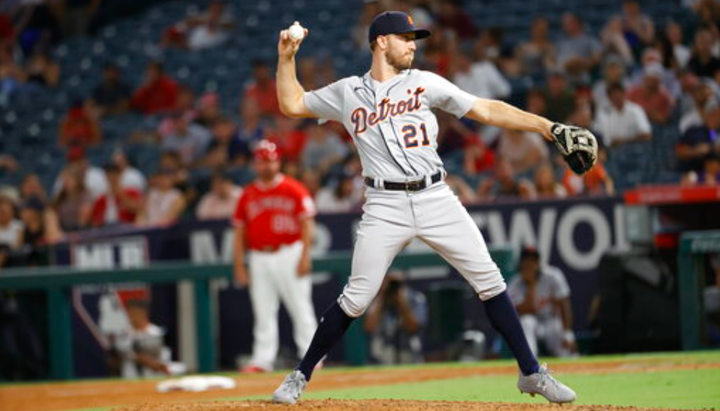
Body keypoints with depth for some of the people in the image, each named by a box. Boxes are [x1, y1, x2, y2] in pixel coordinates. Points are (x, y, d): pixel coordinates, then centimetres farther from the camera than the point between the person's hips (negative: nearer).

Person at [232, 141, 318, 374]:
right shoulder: (248, 195, 11)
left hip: (289, 254, -3)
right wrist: (239, 265, 7)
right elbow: (240, 232, 13)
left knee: (301, 308, -3)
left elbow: (307, 223, -3)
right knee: (263, 312, 2)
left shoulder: (293, 189, 1)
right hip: (259, 258, 3)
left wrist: (305, 256, -12)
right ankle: (262, 360, 4)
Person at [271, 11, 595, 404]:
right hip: (385, 207, -1)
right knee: (356, 298, -6)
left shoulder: (424, 82, 9)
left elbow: (486, 110, 6)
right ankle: (301, 375, 9)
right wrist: (286, 58, 6)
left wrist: (549, 127, 0)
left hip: (436, 198, 1)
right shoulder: (347, 93, 9)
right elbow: (291, 104, 18)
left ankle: (531, 373, 5)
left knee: (489, 280, -4)